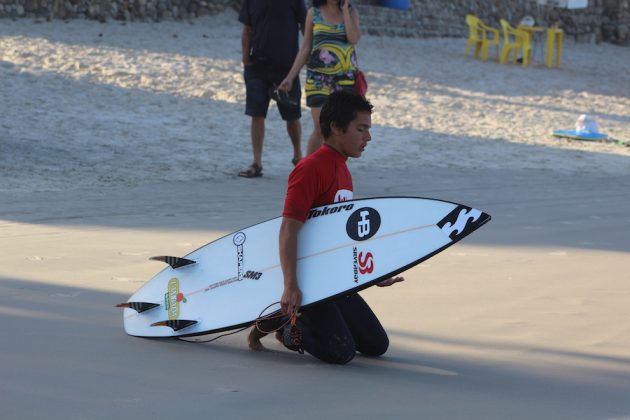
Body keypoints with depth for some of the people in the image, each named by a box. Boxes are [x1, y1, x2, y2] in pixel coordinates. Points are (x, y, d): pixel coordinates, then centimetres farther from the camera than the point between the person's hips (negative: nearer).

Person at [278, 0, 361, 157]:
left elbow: (354, 39, -12)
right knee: (320, 129, -6)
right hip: (318, 77, -1)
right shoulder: (314, 13, 5)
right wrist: (290, 76, 4)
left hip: (345, 78, 1)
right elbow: (305, 48, 8)